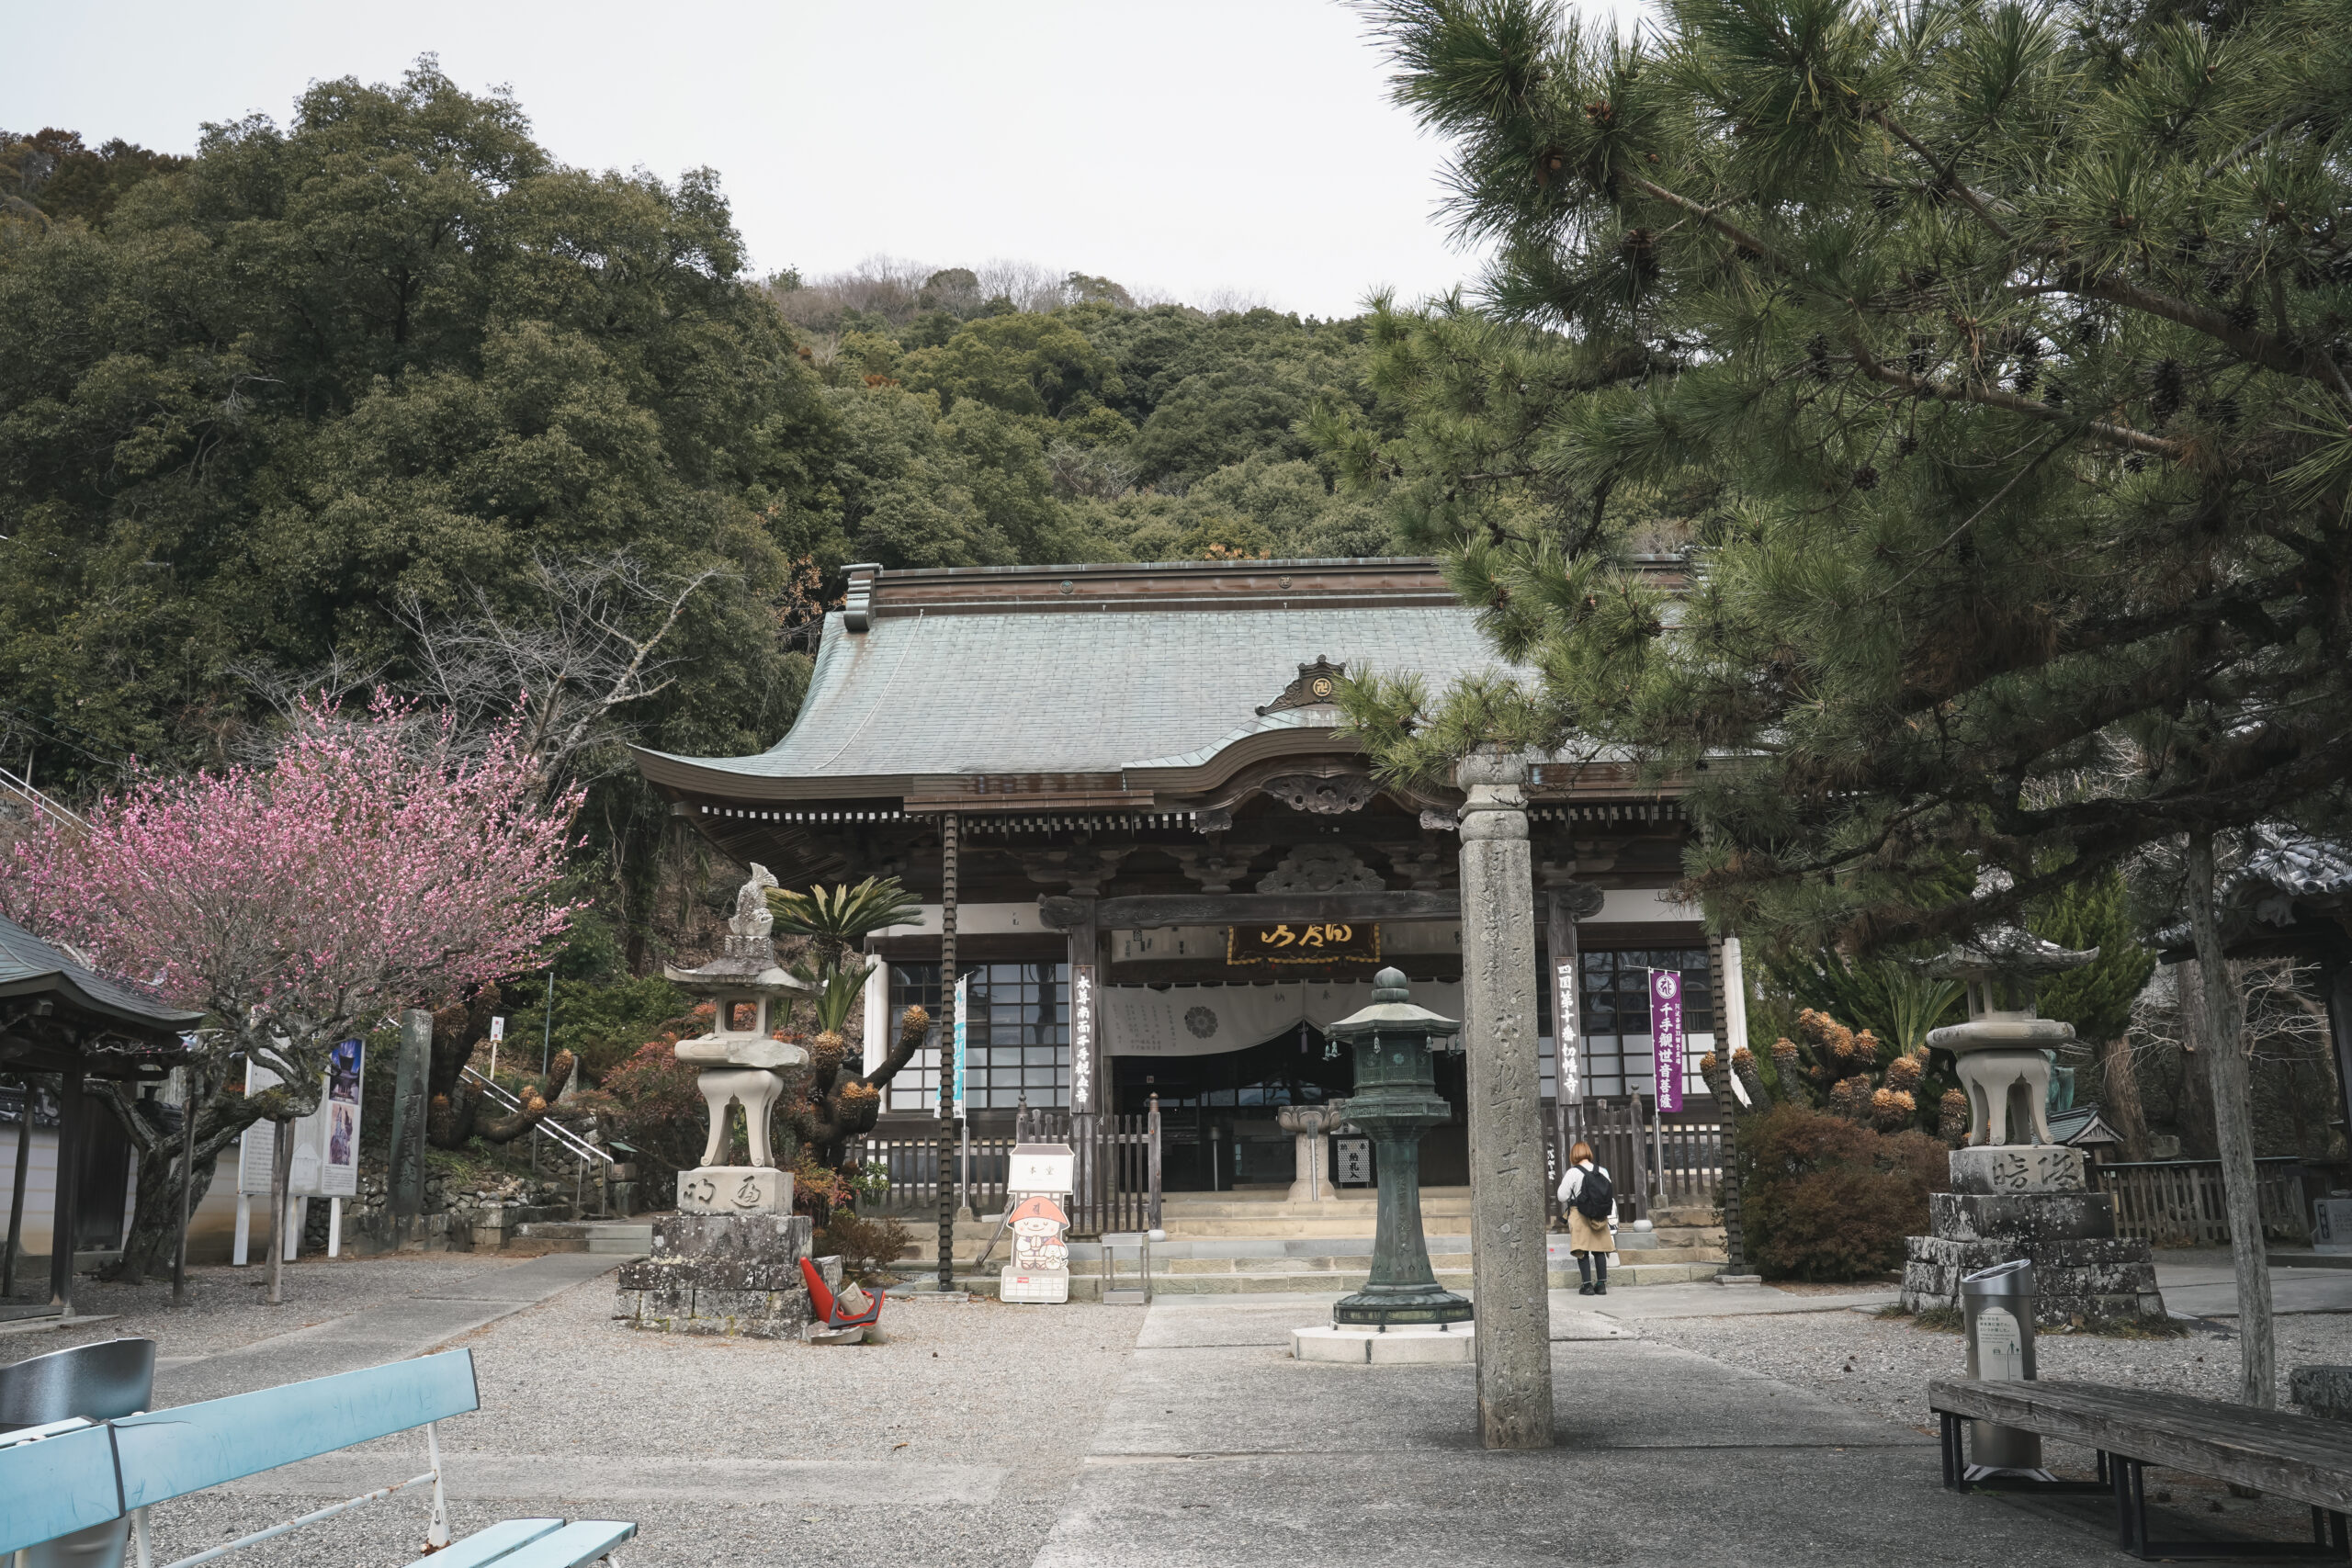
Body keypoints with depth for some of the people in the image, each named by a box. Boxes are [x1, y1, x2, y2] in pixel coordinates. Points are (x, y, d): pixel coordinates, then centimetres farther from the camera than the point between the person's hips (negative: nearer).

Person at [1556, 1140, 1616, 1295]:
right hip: (1601, 1217, 4)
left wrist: (1567, 1207, 15)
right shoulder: (1602, 1171, 2)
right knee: (1599, 1251, 12)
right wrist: (1612, 1221, 12)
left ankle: (1588, 1285, -2)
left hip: (1580, 1216, -4)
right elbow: (1611, 1197, 5)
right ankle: (1602, 1284, 12)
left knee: (1582, 1252, 2)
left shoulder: (1573, 1173, -11)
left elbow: (1562, 1196, -8)